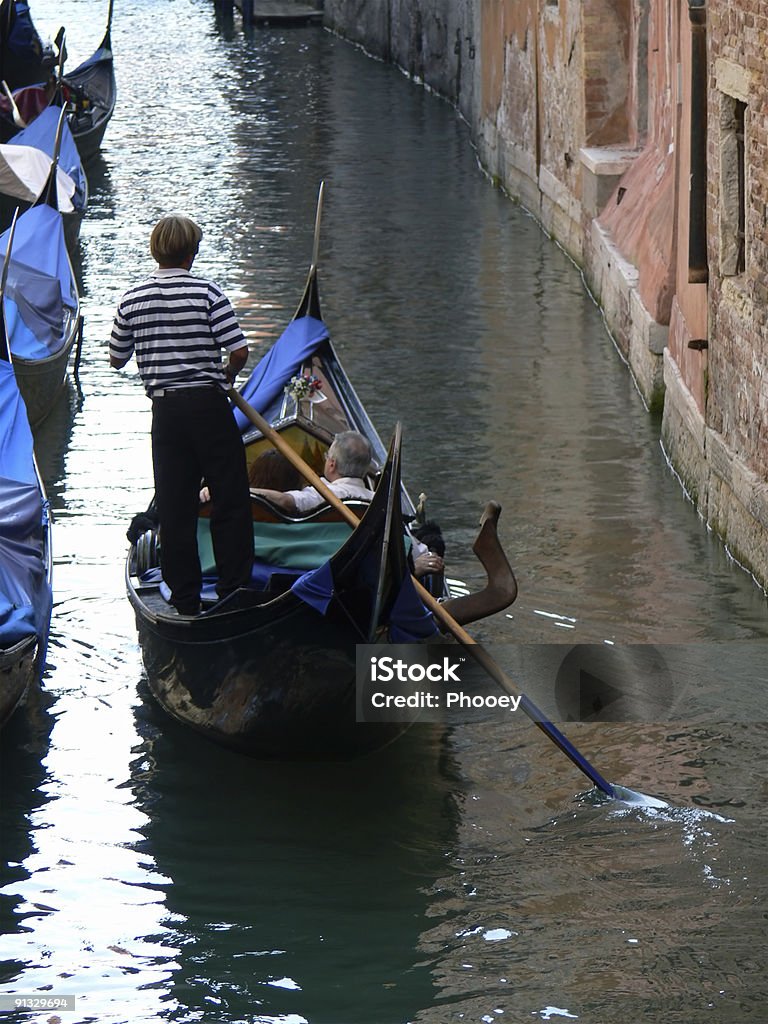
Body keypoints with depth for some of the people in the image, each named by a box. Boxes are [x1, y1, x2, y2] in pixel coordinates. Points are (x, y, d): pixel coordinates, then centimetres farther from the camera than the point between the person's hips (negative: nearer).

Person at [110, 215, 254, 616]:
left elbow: (116, 359, 10)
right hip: (208, 403, -3)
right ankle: (234, 590, 2)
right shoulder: (207, 293, -9)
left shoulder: (131, 300, 2)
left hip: (165, 409, 3)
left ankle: (184, 598, 10)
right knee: (230, 499, 5)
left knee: (174, 506, 8)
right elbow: (239, 351, -12)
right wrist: (226, 376, 8)